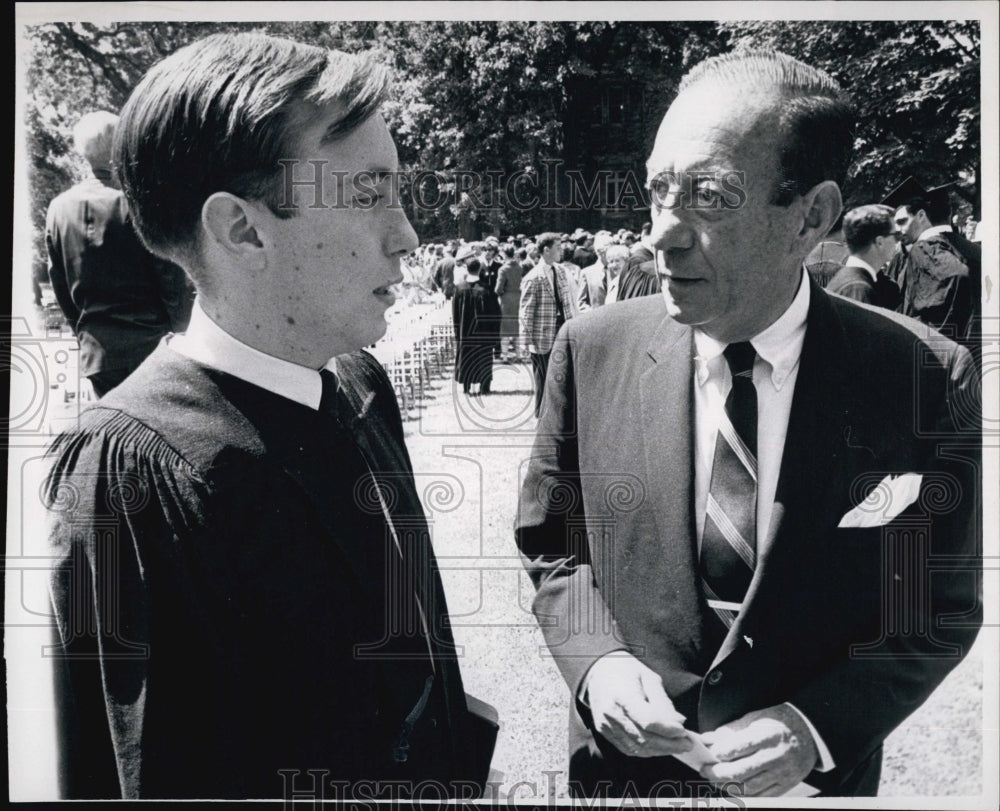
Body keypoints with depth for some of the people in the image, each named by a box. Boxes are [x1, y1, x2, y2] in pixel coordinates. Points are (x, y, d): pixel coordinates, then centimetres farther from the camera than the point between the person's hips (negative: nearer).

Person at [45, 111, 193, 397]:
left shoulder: (59, 208, 3)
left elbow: (59, 285, 10)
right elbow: (171, 276, -9)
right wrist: (180, 329, 5)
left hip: (96, 351, 5)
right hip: (148, 344, -5)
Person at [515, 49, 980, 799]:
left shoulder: (925, 378, -17)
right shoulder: (592, 350, -12)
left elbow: (941, 608, -7)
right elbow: (552, 545, 0)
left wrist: (818, 727, -19)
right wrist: (594, 659, -16)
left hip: (811, 772, -1)